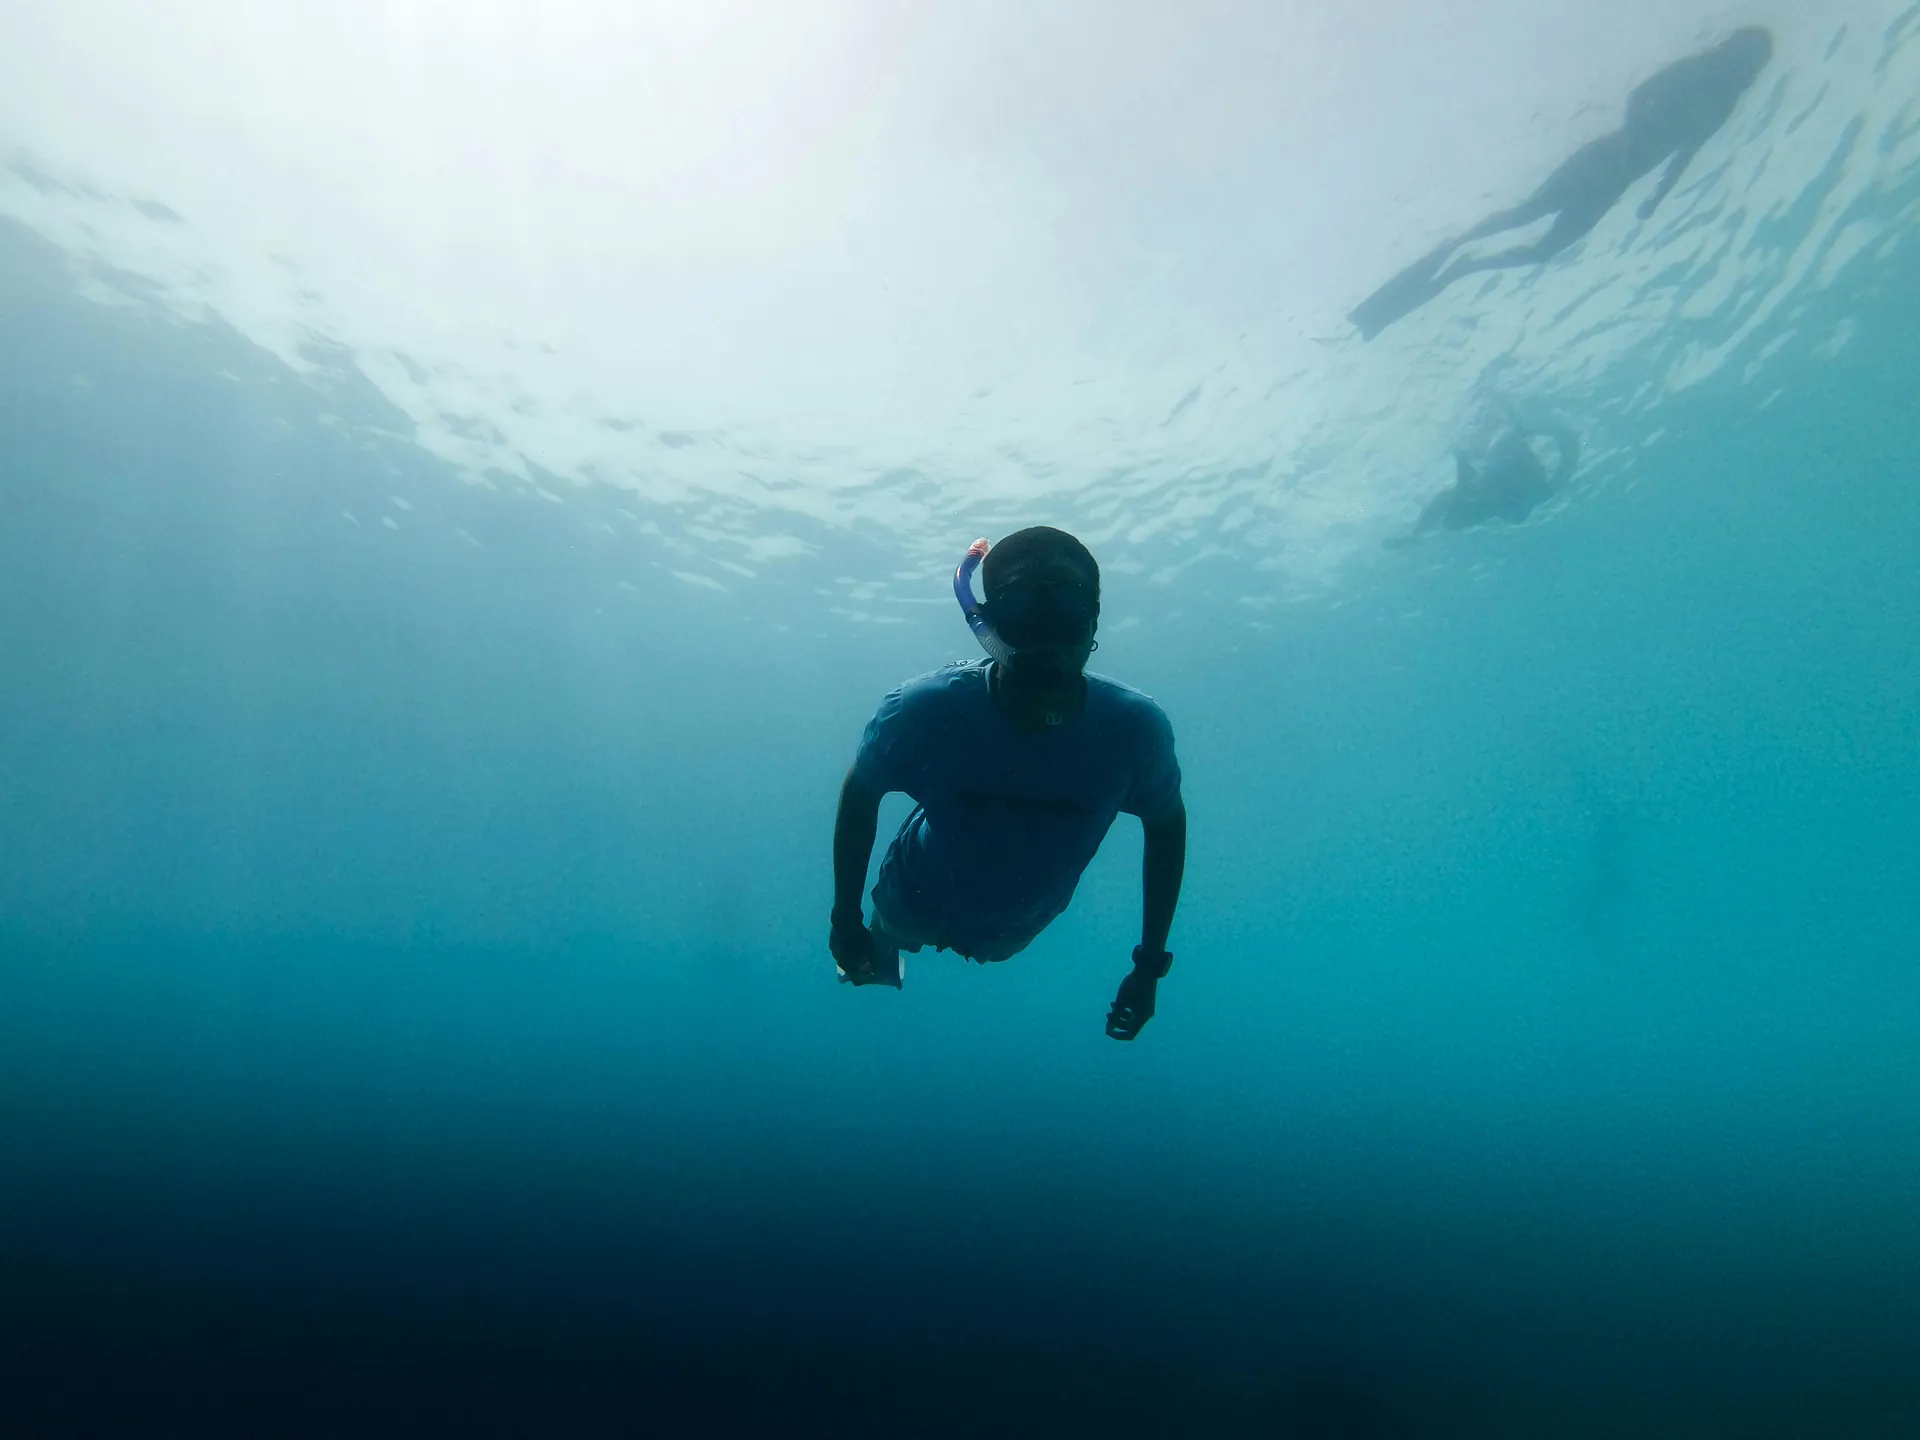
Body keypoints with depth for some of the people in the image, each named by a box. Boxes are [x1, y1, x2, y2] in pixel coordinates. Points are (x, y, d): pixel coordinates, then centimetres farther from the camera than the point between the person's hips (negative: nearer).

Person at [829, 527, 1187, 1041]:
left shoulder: (1135, 728, -33)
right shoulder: (926, 710, -37)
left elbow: (1166, 824, -12)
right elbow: (860, 795, -16)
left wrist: (1150, 965, -8)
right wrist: (845, 920, -10)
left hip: (1018, 930, 2)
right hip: (915, 907, -2)